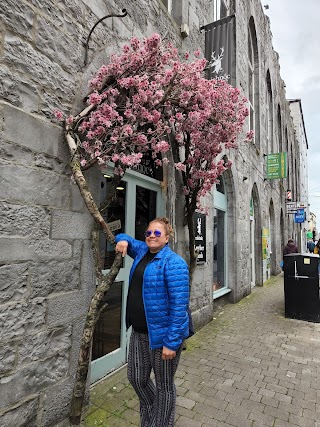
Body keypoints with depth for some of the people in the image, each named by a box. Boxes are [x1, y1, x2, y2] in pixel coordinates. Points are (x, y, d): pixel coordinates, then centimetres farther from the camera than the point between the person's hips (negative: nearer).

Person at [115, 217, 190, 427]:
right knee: (137, 379, 22)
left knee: (164, 386, 13)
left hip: (162, 334, -8)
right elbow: (126, 239, 24)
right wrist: (123, 240, -1)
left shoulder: (173, 262, -19)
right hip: (139, 331, 8)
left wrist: (171, 342, -23)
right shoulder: (143, 251, 5)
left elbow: (179, 305, -22)